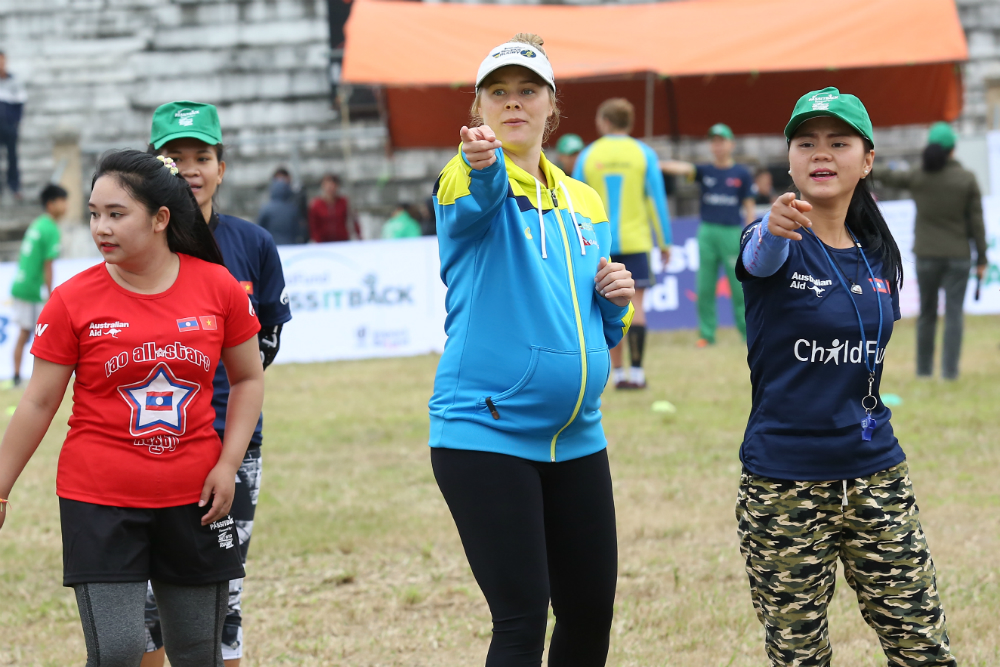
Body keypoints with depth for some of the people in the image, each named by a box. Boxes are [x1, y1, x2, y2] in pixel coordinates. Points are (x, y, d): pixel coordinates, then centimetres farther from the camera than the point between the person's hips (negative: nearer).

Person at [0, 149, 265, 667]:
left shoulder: (218, 287, -1)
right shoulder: (73, 301, -5)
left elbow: (248, 378, 10)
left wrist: (228, 463, -1)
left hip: (193, 499, 2)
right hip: (98, 501, -2)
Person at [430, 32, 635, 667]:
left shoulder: (587, 205, 14)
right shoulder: (469, 184, -5)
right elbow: (482, 195, -32)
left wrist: (617, 299, -2)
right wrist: (483, 160, -55)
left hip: (576, 440, 6)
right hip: (484, 433, -6)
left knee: (591, 614, 9)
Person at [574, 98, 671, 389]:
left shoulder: (588, 156, 3)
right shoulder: (643, 154, -1)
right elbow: (657, 200, -2)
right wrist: (664, 242, 4)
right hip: (635, 242, -1)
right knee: (636, 303, -2)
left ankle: (617, 373, 8)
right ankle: (636, 372, -9)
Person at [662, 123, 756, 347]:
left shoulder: (742, 174, 4)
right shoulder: (704, 171, 9)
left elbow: (749, 208, 4)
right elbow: (682, 168, -10)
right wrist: (659, 164, -29)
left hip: (732, 234, -2)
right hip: (707, 233, 3)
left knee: (739, 286, -2)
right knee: (704, 288, 1)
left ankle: (747, 332, 6)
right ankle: (706, 334, 7)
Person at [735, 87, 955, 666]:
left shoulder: (878, 254, 8)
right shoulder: (777, 243, -8)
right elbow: (759, 255, -35)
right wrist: (778, 225, -58)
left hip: (875, 474, 4)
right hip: (784, 484, -4)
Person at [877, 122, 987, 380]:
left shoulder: (918, 177, -3)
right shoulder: (967, 179, -6)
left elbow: (888, 177, 14)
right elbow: (976, 221, -5)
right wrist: (981, 259, 2)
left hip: (926, 255, 2)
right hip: (958, 255, -2)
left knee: (927, 313, 12)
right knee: (953, 315, -1)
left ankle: (924, 368, 15)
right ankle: (950, 369, -6)